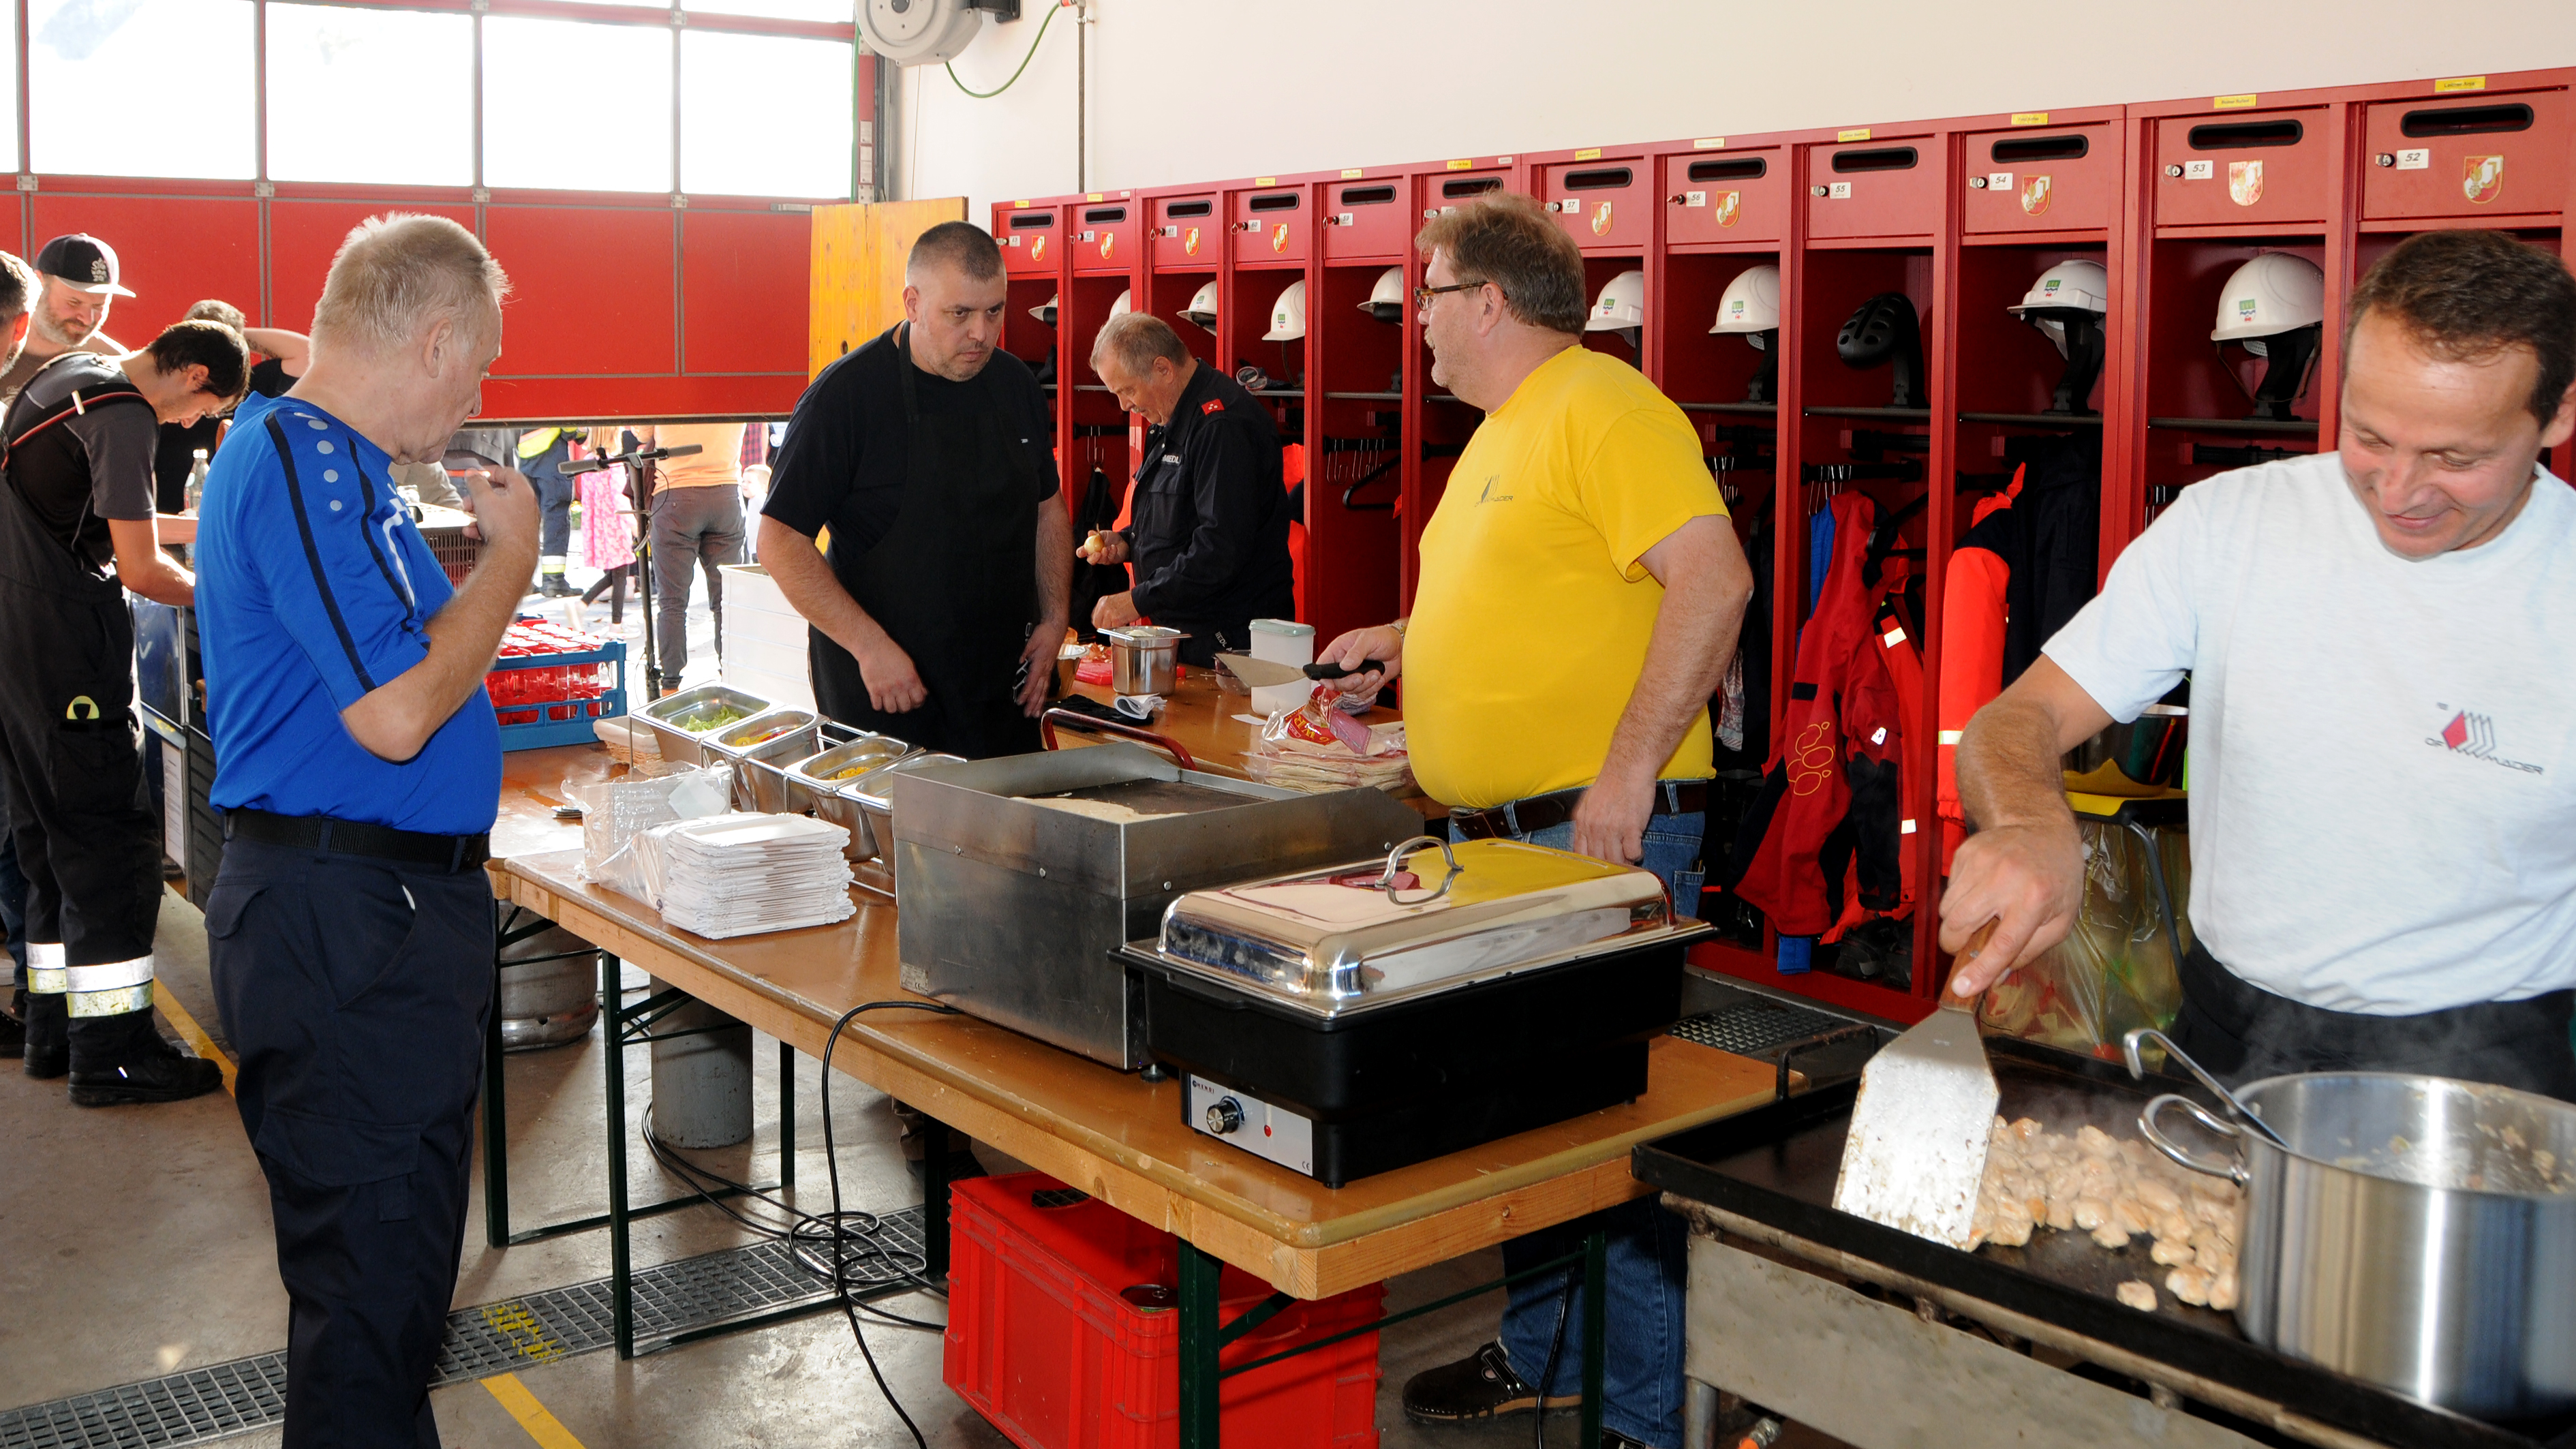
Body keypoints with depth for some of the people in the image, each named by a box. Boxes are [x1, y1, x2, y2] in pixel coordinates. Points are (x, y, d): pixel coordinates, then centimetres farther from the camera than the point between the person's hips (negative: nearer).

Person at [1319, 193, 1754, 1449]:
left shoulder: (1602, 408, -12)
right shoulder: (1504, 430, 19)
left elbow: (1714, 579, -23)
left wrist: (1630, 766, -25)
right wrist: (1408, 640, 21)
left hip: (1597, 830, -10)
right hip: (1494, 831, 10)